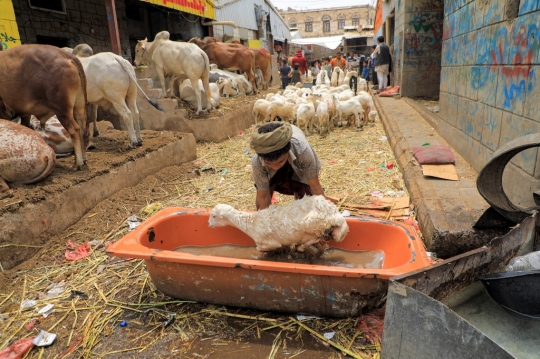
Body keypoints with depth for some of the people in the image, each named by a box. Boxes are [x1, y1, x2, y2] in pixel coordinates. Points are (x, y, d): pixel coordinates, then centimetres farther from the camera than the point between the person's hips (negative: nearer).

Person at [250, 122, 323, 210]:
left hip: (299, 169, 0)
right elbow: (264, 196, -28)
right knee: (260, 201, -13)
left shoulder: (302, 150, -45)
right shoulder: (257, 162, -40)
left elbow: (315, 187, -34)